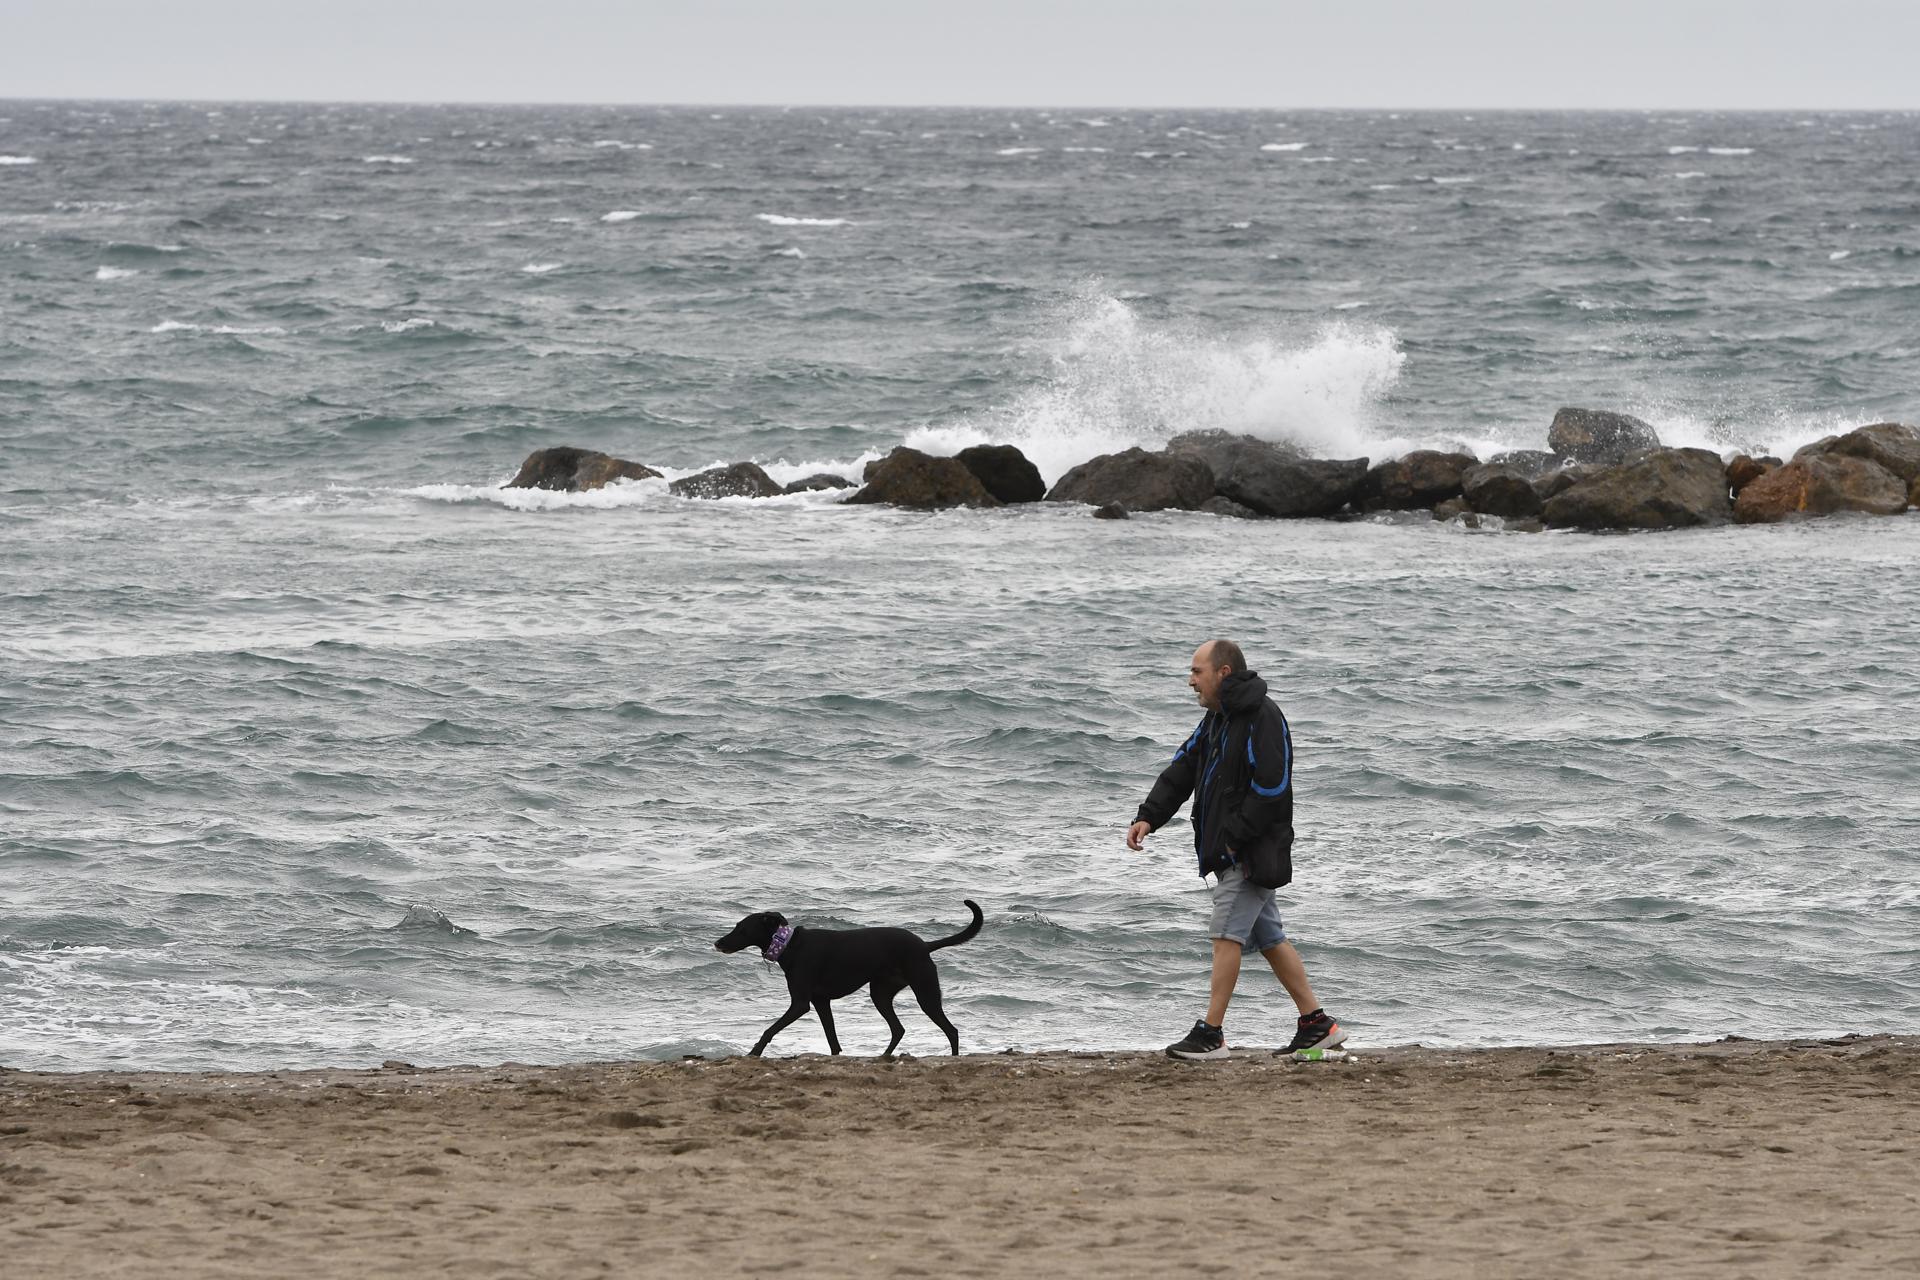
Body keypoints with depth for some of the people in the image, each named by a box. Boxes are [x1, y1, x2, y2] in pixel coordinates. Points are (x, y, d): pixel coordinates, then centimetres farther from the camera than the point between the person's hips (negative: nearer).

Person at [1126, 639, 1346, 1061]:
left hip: (1255, 852, -10)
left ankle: (1211, 1034, -9)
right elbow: (1182, 771, 12)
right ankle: (1316, 1023, 17)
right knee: (1269, 938, 12)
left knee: (1227, 934, -10)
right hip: (1231, 854, 10)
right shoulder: (1217, 719, 15)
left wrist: (1234, 837, -20)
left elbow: (1271, 789, -21)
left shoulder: (1263, 720, -16)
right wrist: (1148, 817, -1)